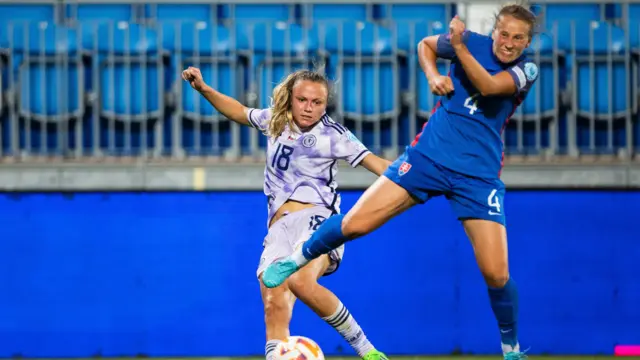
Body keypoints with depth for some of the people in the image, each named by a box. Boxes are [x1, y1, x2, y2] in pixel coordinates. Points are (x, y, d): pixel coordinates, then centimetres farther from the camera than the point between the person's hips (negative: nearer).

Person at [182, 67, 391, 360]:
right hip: (280, 228, 4)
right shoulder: (274, 121, 17)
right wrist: (203, 89, 29)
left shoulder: (333, 135, 3)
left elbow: (377, 164, -2)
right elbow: (239, 112, 36)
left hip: (316, 219, -4)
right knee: (273, 305, -21)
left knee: (301, 282, -35)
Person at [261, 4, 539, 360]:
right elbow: (425, 44, 20)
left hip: (478, 176, -1)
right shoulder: (473, 43, 0)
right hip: (428, 155, 1)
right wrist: (432, 76, 2)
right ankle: (299, 258, 22)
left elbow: (488, 86, -26)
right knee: (354, 224, -8)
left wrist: (459, 46, -27)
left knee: (496, 274, -9)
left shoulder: (526, 70, -5)